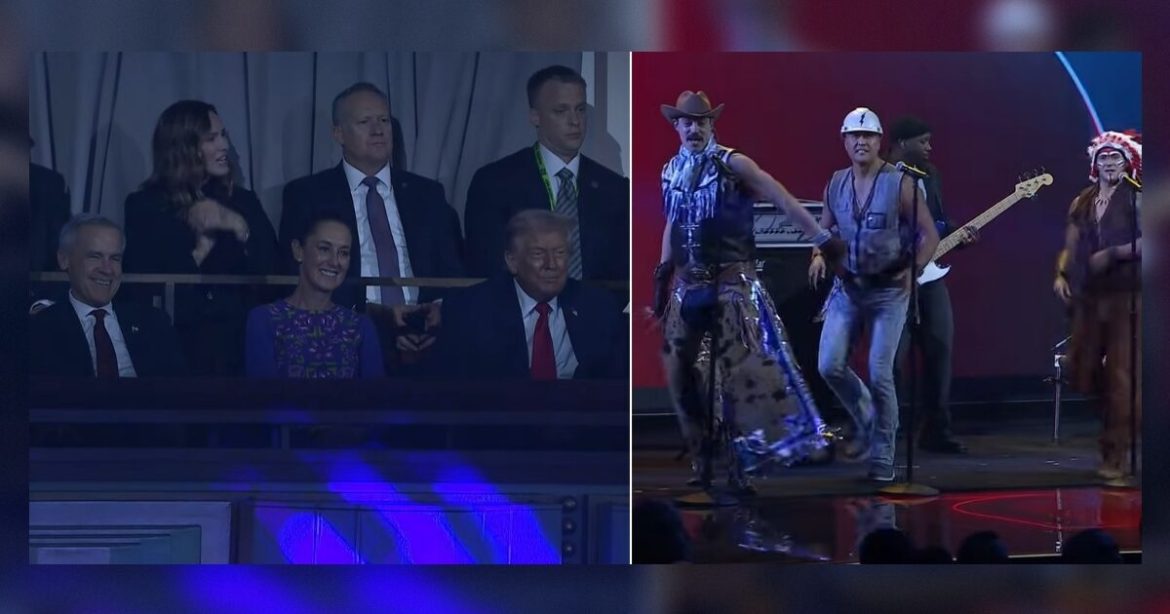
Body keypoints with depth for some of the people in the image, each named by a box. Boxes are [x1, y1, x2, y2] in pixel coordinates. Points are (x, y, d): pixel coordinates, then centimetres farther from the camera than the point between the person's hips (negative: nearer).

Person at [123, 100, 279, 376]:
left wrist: (239, 227, -14)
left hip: (237, 346, 2)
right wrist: (201, 248, -11)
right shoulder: (145, 206, 3)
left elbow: (270, 271, 0)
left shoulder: (242, 202, 11)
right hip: (174, 347, -2)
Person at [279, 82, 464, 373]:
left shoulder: (427, 194, 17)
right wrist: (368, 312, -13)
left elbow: (452, 271, 16)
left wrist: (440, 308, -7)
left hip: (424, 348, 2)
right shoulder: (306, 195, 8)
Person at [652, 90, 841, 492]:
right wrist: (661, 277, 20)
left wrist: (821, 238, -15)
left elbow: (781, 199, -10)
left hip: (731, 280, -6)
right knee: (681, 370, 5)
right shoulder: (671, 173, 11)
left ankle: (738, 466, -6)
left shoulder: (733, 165, -7)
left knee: (740, 369, -10)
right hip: (687, 283, 6)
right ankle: (702, 461, 15)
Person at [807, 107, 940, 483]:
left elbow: (930, 235, -5)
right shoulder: (835, 185, 5)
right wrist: (819, 255, -4)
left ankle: (882, 458, 4)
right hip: (846, 287, 4)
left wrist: (914, 271, -16)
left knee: (879, 373, -8)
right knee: (830, 366, -7)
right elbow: (824, 230, 17)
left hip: (889, 290, -4)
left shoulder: (900, 183, -9)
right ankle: (866, 421, 21)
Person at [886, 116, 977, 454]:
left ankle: (936, 430, 12)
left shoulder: (930, 175, 14)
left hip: (929, 275, 7)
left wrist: (958, 235, 1)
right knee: (894, 356, -7)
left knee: (940, 349, 5)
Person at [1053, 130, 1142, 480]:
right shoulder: (1082, 203, 13)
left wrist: (1112, 254, -17)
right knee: (1082, 372, 6)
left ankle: (1116, 457, -4)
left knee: (1121, 376, -8)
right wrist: (1061, 275, -1)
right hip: (1089, 296, 6)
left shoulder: (1136, 199, -4)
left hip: (1126, 295, -6)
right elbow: (1070, 248, 15)